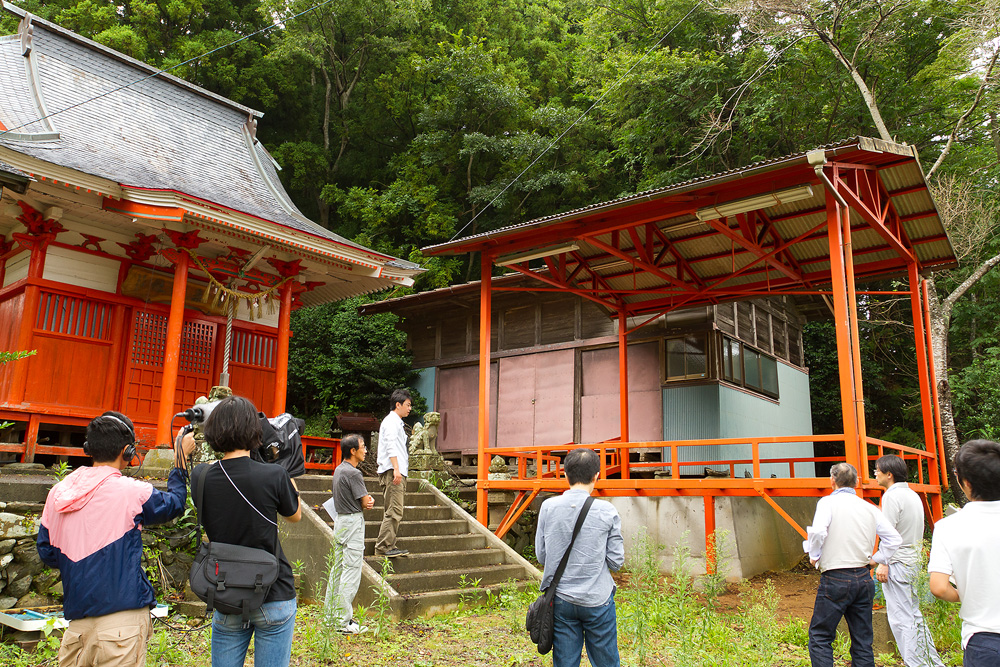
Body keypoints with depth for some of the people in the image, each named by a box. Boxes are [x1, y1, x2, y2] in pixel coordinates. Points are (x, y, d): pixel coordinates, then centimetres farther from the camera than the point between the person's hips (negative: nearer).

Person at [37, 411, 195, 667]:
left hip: (77, 618, 6)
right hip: (122, 615, -6)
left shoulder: (57, 493, 3)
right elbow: (173, 504, 7)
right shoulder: (131, 492, -13)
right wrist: (180, 461, 17)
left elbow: (47, 554, 14)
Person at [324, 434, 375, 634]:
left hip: (340, 520, 10)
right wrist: (370, 501, 6)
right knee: (351, 572, -6)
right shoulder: (353, 473, -19)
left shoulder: (339, 470, 12)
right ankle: (343, 622, -4)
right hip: (353, 522, -10)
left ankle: (331, 614, 24)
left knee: (338, 569, 15)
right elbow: (366, 502, -15)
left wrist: (367, 501, 0)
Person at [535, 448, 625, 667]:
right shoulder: (607, 511, -10)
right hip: (597, 600, -2)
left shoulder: (548, 507, -5)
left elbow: (541, 554, 3)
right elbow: (616, 561, -4)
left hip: (561, 600, 2)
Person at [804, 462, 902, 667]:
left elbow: (818, 532, -22)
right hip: (864, 579, 6)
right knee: (863, 640, 13)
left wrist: (814, 556, -6)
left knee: (820, 636, 3)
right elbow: (894, 539, 8)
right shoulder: (869, 508, 9)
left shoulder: (828, 502, -7)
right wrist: (876, 559, 15)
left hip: (836, 580, -5)